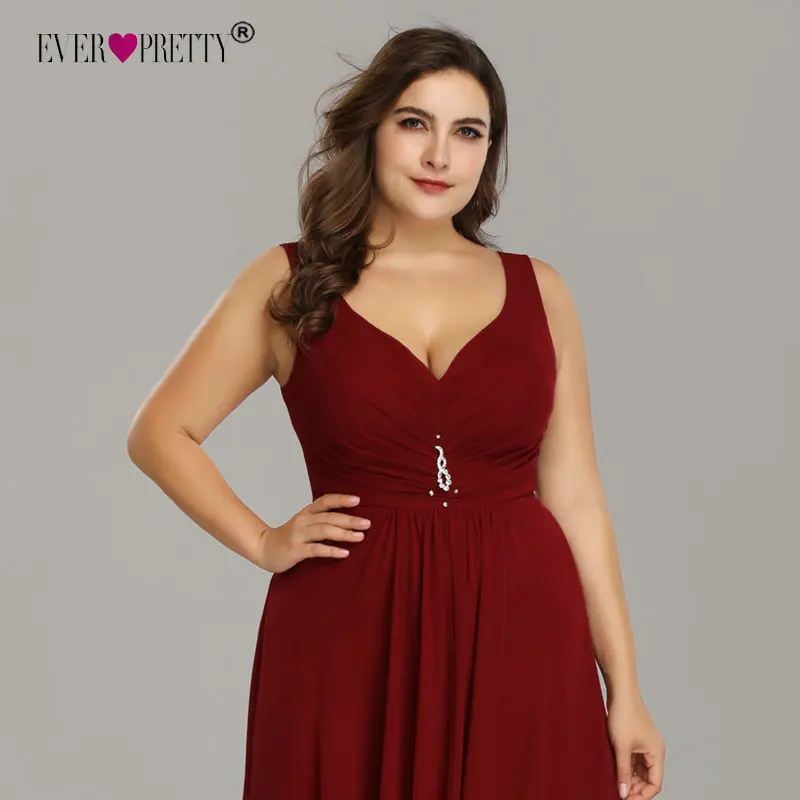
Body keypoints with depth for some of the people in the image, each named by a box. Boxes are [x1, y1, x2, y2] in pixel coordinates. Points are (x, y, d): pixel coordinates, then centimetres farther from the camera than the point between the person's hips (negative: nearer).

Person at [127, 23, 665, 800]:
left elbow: (575, 497, 6)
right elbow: (159, 433, 9)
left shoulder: (538, 290, 6)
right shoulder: (289, 283, 2)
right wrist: (262, 544, -2)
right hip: (350, 641, -1)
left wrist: (625, 691, 5)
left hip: (520, 639, 2)